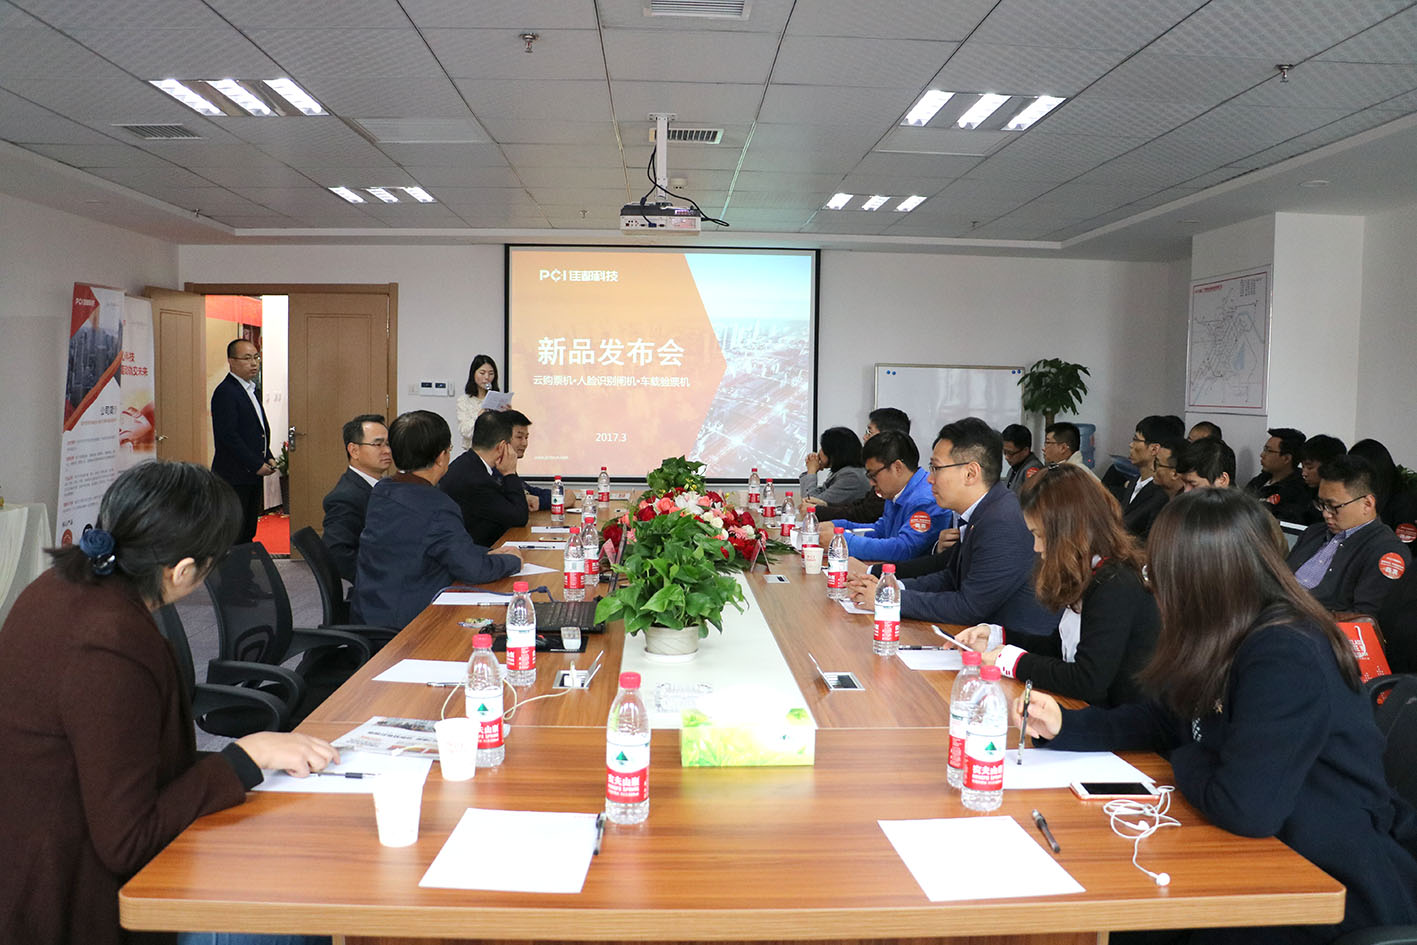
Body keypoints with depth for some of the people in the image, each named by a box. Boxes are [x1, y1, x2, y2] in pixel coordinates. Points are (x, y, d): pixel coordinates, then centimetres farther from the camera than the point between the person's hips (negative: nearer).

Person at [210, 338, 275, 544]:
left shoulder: (253, 389, 16)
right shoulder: (225, 392, -13)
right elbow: (228, 436, -19)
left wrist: (268, 457, 9)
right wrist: (257, 465, -17)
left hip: (253, 474, 9)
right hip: (235, 476, -9)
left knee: (248, 534, 12)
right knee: (233, 536, -5)